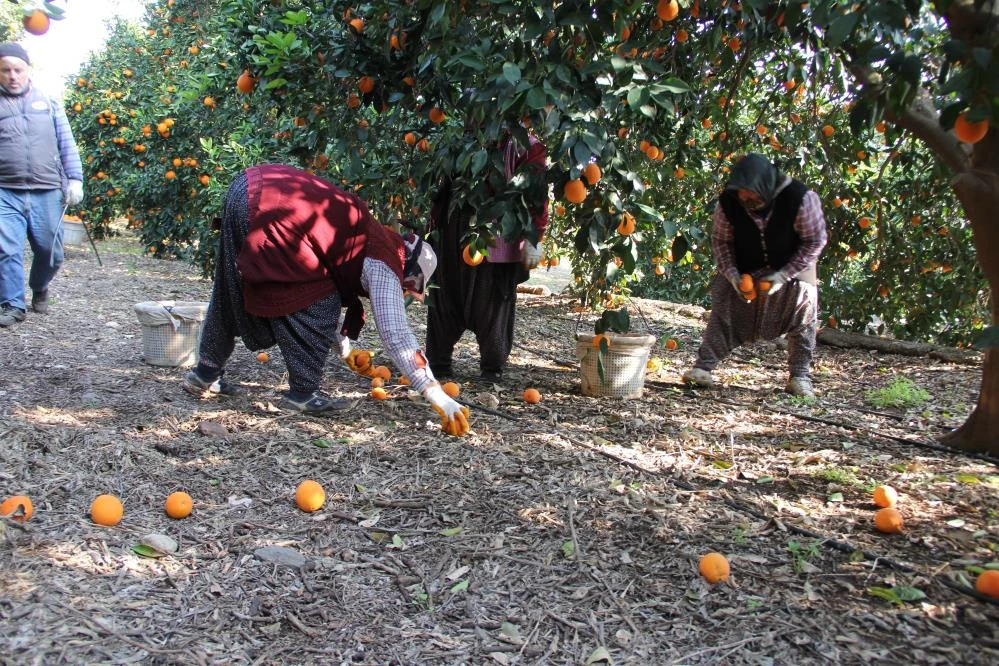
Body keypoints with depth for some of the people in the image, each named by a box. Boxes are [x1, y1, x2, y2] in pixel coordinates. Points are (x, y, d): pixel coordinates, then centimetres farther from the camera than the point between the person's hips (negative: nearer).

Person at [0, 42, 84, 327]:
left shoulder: (48, 102, 13)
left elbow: (67, 144, 11)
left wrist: (74, 179, 2)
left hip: (47, 192, 1)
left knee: (51, 251, 7)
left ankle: (39, 289, 34)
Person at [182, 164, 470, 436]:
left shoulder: (371, 241, 21)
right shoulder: (384, 264, -4)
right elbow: (395, 332, -11)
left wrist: (343, 348, 42)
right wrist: (438, 397, -12)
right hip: (269, 208, -10)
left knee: (233, 295, 24)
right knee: (318, 303, 0)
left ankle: (206, 374, 37)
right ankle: (303, 392, 6)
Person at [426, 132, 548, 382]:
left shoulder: (526, 147, 0)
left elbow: (536, 195, -5)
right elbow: (443, 192, 21)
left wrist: (533, 239, -11)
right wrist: (435, 225, 17)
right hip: (453, 236, 5)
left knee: (493, 303, 1)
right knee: (445, 299, 7)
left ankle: (492, 368, 15)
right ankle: (438, 361, 18)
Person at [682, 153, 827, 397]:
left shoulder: (800, 198, -29)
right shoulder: (728, 202, -22)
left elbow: (815, 241, -20)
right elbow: (720, 240, -7)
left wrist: (783, 275, -27)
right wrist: (732, 274, -22)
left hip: (792, 268, -1)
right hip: (745, 269, 1)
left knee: (803, 313, -6)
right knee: (724, 309, -10)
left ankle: (800, 376, 8)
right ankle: (703, 367, -6)